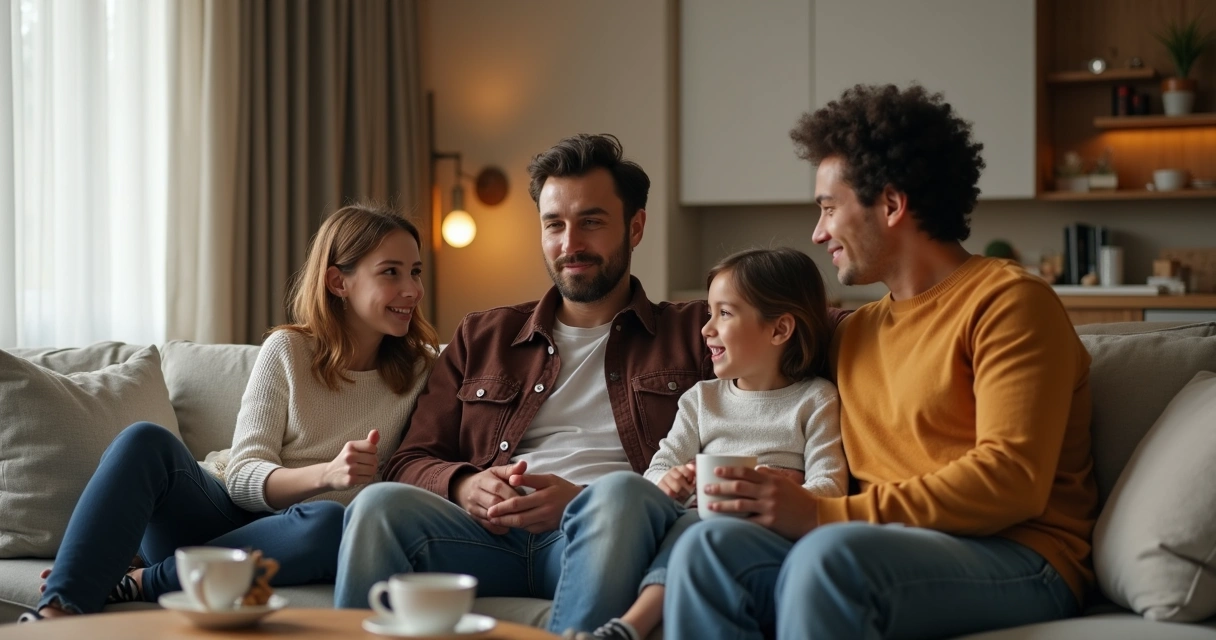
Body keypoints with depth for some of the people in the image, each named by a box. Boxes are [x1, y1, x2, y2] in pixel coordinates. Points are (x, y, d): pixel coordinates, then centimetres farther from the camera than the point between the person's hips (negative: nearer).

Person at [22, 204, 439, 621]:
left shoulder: (421, 368, 8)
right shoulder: (288, 350, 4)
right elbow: (242, 477, -5)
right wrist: (326, 474, -24)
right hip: (226, 512, 0)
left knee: (330, 523, -37)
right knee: (145, 441, -29)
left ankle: (138, 583, -29)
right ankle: (57, 615, -40)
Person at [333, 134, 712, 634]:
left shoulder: (692, 335, 17)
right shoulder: (481, 338, 28)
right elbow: (410, 462, 21)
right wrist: (464, 485, -4)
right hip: (489, 534, 2)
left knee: (615, 503, -39)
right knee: (380, 504, -30)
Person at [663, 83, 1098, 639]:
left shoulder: (1007, 301, -2)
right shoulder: (855, 333, 22)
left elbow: (1011, 480, -14)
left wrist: (824, 514, -17)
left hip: (1018, 561, -6)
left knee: (829, 554, -36)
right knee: (709, 545, -21)